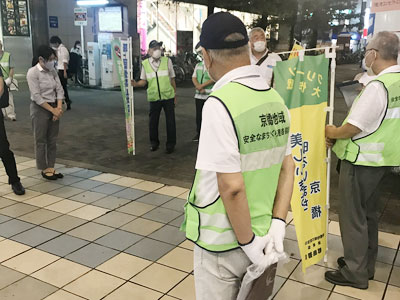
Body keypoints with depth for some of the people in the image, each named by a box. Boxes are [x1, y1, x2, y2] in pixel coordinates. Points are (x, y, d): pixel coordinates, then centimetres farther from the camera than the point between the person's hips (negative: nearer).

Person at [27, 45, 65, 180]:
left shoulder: (52, 71, 5)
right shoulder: (33, 72, -13)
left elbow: (59, 90, 4)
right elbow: (36, 96, -17)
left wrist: (59, 108, -9)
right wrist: (53, 110, -16)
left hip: (54, 107, 6)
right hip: (40, 109, -6)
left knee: (52, 140, 10)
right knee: (41, 141, 4)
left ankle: (51, 168, 20)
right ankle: (44, 169, 15)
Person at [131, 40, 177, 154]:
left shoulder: (167, 61, 1)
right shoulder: (145, 63, 2)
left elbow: (172, 79, 5)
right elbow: (143, 81, 6)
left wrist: (175, 95, 5)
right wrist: (135, 84, -16)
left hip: (168, 96, -1)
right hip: (154, 97, 1)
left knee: (170, 121, 4)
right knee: (153, 121, 9)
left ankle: (171, 144, 17)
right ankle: (154, 142, 27)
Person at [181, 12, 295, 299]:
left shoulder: (220, 104, -23)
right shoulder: (275, 99, 0)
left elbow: (231, 186, -25)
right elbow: (288, 168, 3)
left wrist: (248, 242, -14)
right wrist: (277, 224, 1)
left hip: (222, 242, -6)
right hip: (260, 233, 7)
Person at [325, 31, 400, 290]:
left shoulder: (378, 86, -23)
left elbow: (353, 128, -23)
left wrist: (333, 132, -2)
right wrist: (340, 135, 8)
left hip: (361, 160, -9)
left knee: (353, 217, 4)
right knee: (368, 213, 20)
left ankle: (355, 273, 17)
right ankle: (366, 264, 34)